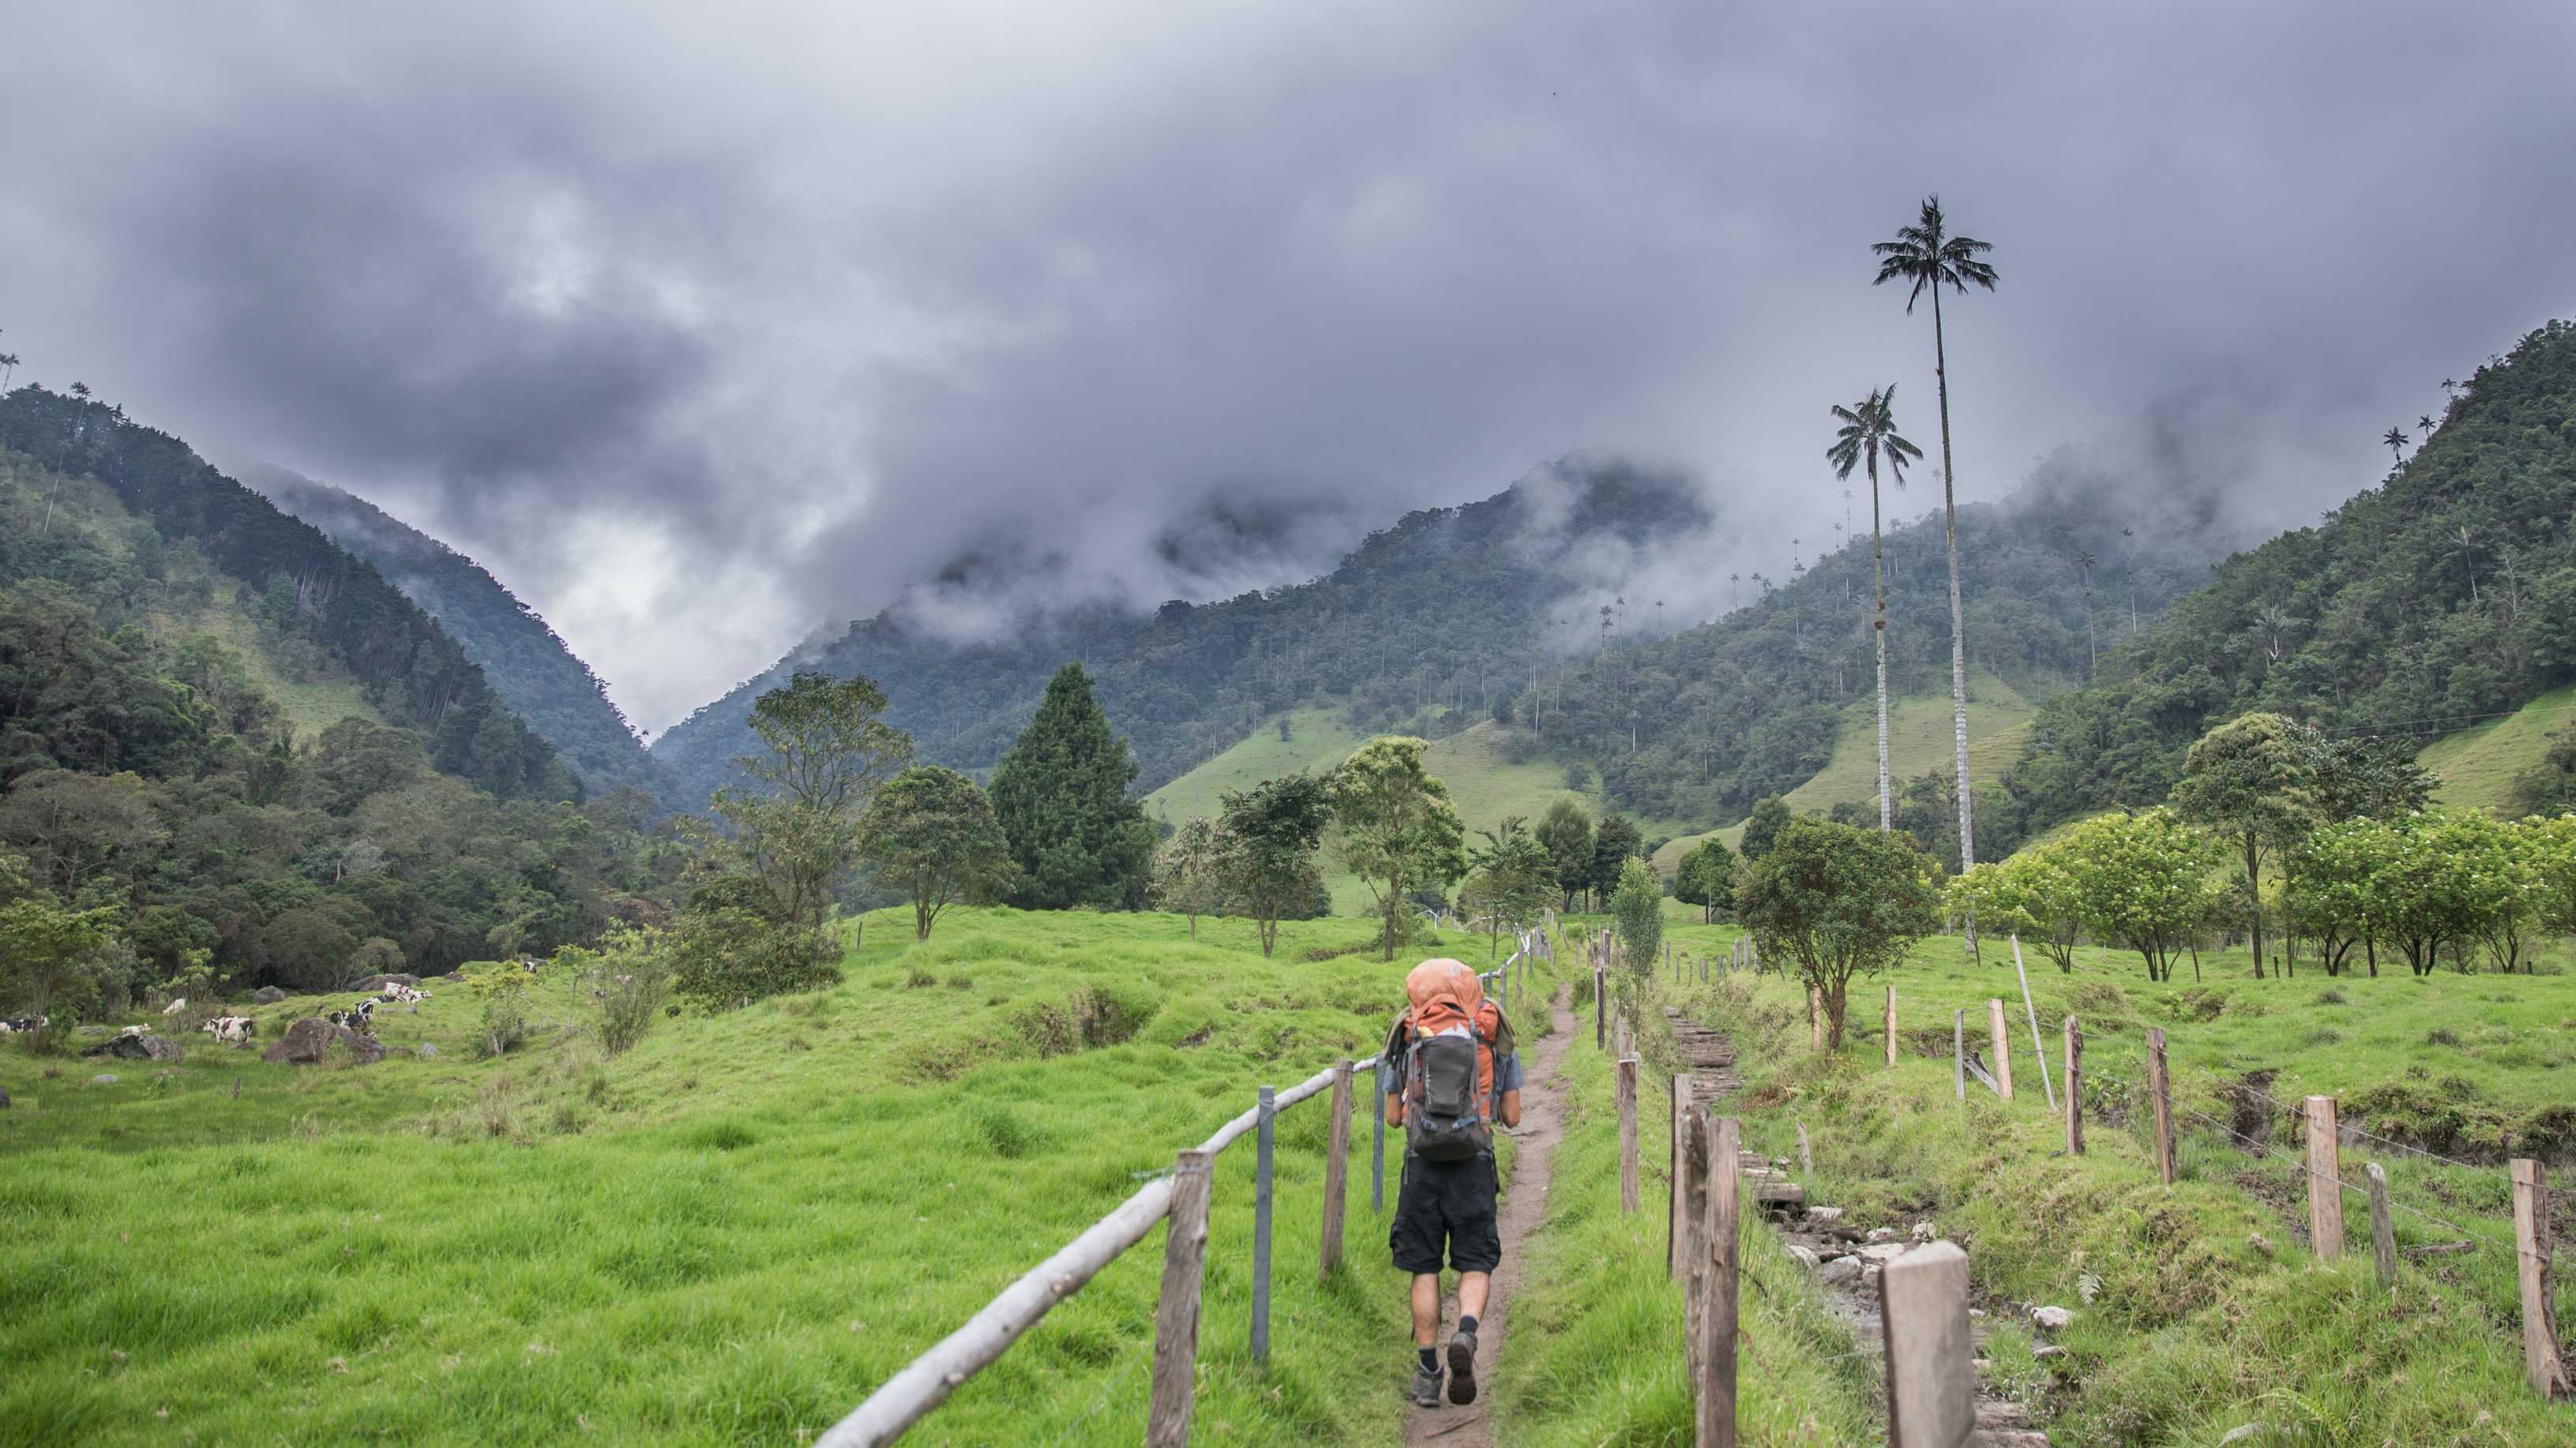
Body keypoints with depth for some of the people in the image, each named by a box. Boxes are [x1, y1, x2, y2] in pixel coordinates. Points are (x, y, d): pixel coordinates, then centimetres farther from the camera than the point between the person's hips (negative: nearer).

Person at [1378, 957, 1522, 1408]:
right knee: (1476, 1265, 9)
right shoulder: (1495, 1038, 7)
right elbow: (1512, 1117, 9)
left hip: (1422, 1164, 0)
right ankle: (1466, 1333, -18)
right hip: (1474, 1164, 0)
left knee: (1424, 1269, 10)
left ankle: (1428, 1370, 11)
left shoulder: (1406, 1038, 7)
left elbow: (1393, 1116, 10)